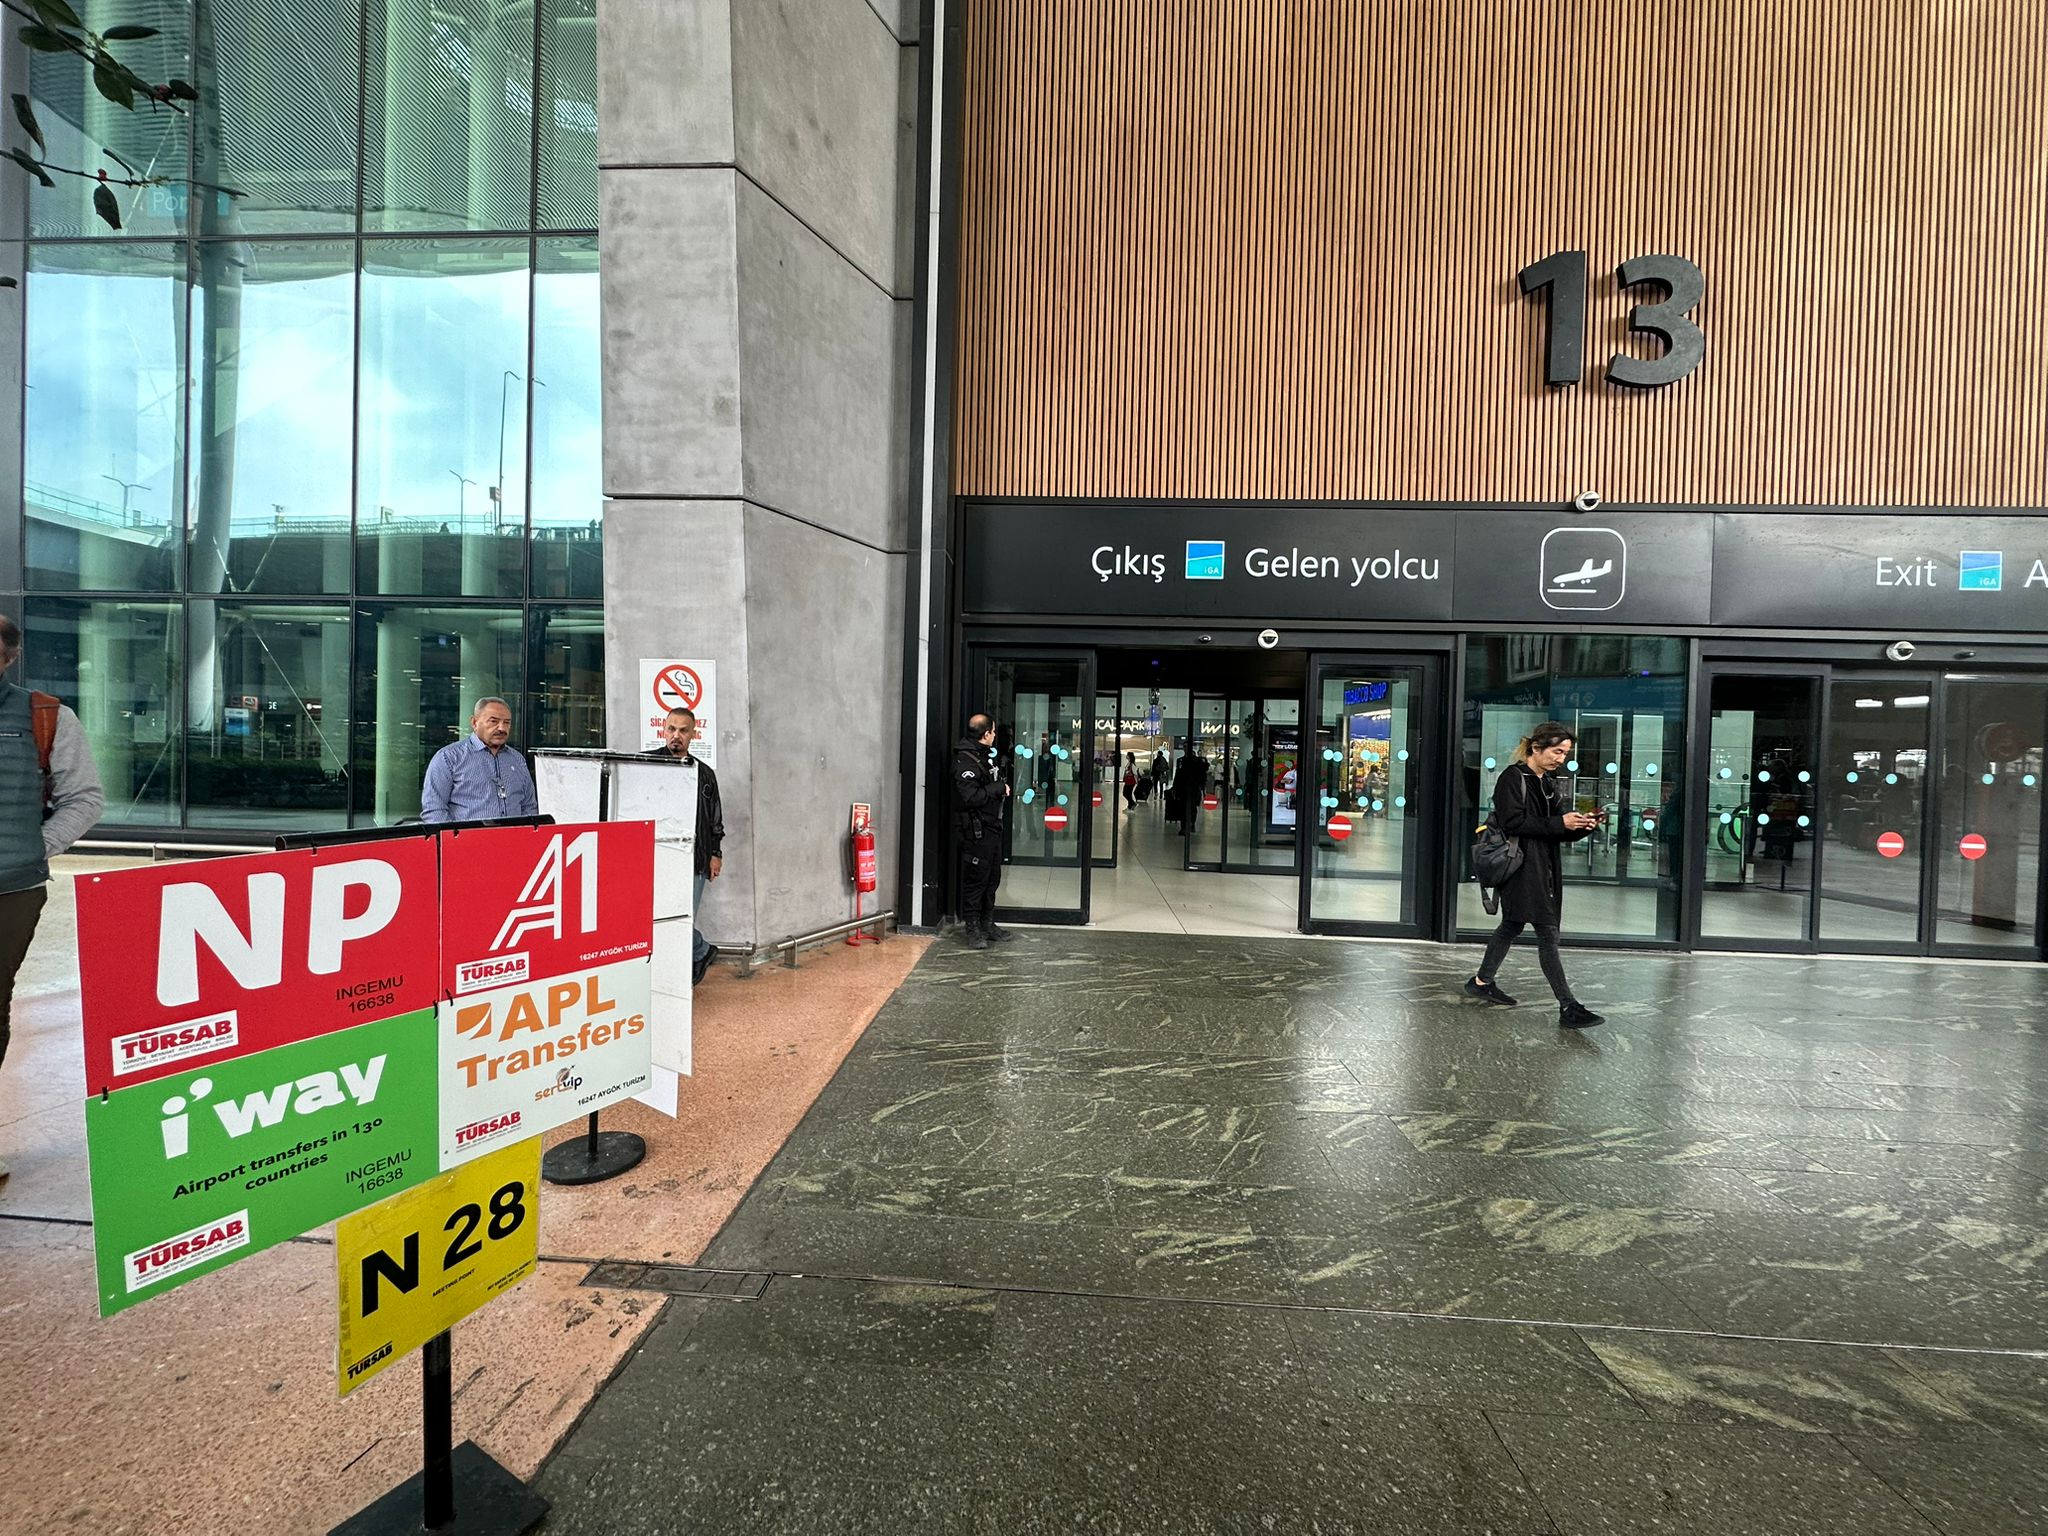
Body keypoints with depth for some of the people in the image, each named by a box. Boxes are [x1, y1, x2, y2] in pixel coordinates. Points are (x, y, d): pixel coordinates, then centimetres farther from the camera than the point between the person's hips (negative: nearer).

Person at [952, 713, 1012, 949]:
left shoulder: (985, 755, 13)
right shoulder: (965, 760, -18)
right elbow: (971, 797, -26)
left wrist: (1001, 787, 10)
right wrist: (999, 788, -17)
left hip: (992, 827, 10)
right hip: (976, 831, -10)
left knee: (992, 879, 16)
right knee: (975, 881, 0)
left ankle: (988, 925, 28)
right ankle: (973, 930, 12)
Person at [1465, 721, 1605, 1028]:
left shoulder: (1549, 784, 15)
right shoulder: (1512, 778, -10)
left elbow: (1561, 832, 15)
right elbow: (1513, 823, -19)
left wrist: (1582, 825, -5)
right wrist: (1559, 823, -20)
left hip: (1544, 867, 9)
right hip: (1521, 867, -9)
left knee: (1512, 925, 16)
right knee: (1547, 933, -9)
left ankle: (1482, 981, 29)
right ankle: (1568, 1007, -6)